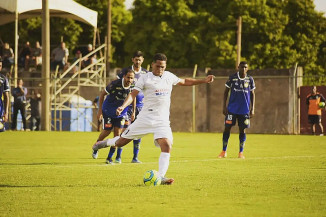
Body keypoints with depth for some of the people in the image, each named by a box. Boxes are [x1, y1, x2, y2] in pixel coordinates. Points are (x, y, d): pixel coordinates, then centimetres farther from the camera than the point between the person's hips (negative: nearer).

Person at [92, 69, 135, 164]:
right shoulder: (115, 84, -26)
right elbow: (102, 94, -13)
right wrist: (100, 110, -12)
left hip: (121, 113, 3)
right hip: (108, 111, -3)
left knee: (117, 133, -5)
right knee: (107, 131, 0)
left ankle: (109, 157, 6)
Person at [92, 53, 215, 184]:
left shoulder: (169, 76, 11)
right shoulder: (145, 78, -4)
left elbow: (184, 82, 27)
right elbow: (133, 94, -11)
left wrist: (203, 81, 23)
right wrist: (123, 106, -27)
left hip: (162, 120, 3)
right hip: (145, 118, -3)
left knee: (167, 146, -19)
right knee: (121, 142, 3)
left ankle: (161, 177, -18)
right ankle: (106, 143, 36)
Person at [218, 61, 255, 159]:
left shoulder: (250, 80, 3)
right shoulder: (232, 78, -1)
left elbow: (252, 94, 10)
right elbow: (226, 92, 5)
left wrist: (252, 109, 4)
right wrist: (224, 106, -1)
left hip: (244, 110, 1)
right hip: (232, 109, -1)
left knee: (242, 130, 2)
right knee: (227, 128, -2)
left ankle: (241, 152, 12)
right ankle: (224, 151, 9)